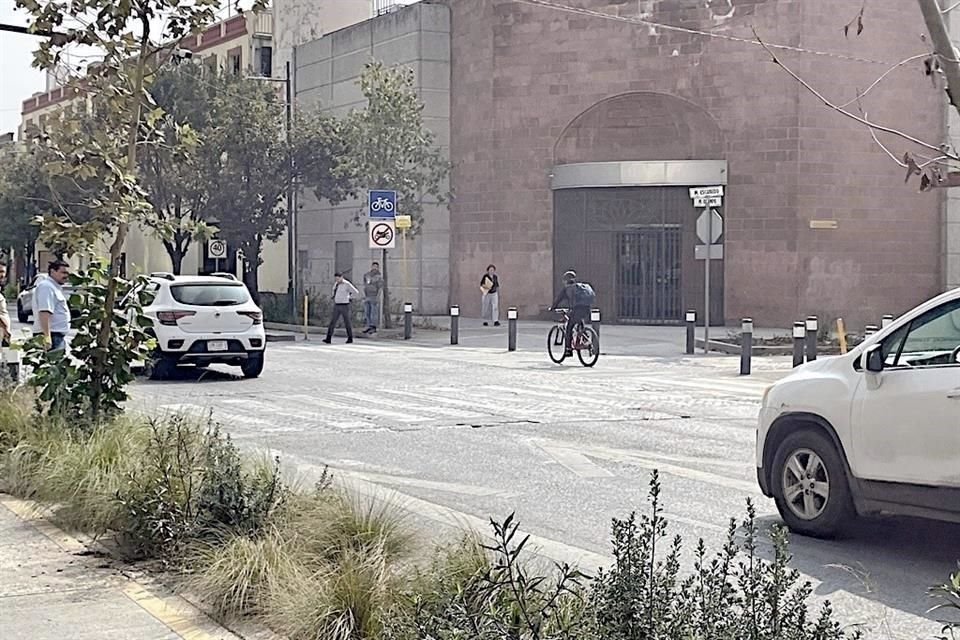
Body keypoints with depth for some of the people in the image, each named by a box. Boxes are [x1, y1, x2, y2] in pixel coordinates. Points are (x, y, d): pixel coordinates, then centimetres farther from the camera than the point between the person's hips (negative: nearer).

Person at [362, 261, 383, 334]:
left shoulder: (379, 276, -7)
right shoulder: (366, 275, 8)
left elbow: (380, 288, -9)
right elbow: (364, 286, 10)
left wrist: (377, 297, -15)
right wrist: (364, 295, -1)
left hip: (374, 297, -5)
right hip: (367, 297, 5)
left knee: (374, 312, -5)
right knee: (367, 312, 6)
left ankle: (374, 328, -1)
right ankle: (369, 327, 13)